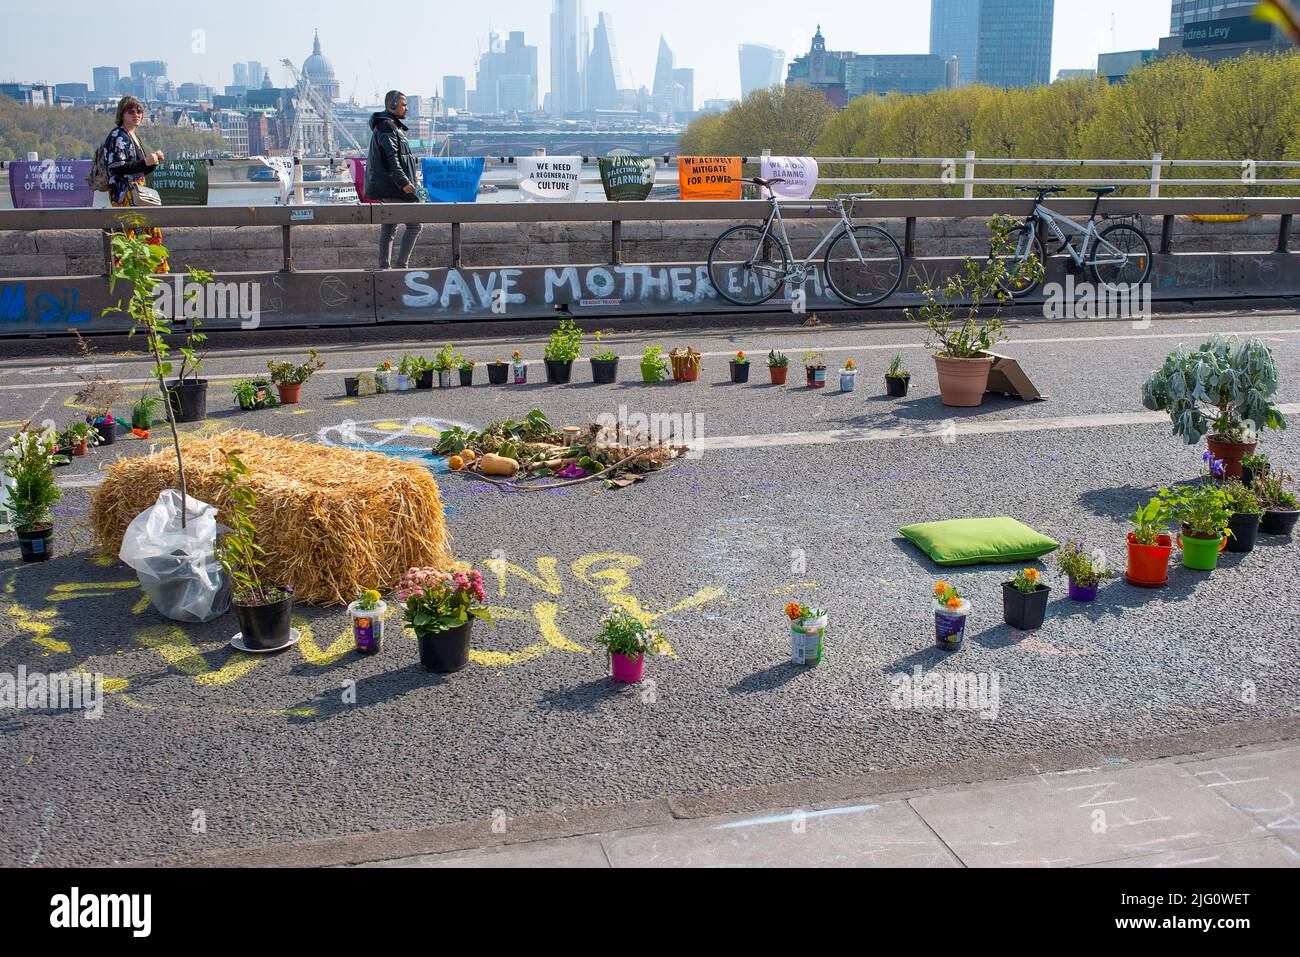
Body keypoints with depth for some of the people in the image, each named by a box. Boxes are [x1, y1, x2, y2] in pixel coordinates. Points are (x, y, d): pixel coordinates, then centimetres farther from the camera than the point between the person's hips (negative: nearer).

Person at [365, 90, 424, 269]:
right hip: (392, 187, -11)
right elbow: (390, 158, -22)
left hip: (385, 188, 11)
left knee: (389, 228, 10)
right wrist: (403, 181, -29)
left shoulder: (390, 125, 22)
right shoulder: (387, 127, -11)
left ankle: (384, 267, 10)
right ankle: (401, 265, -11)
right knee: (414, 224, -9)